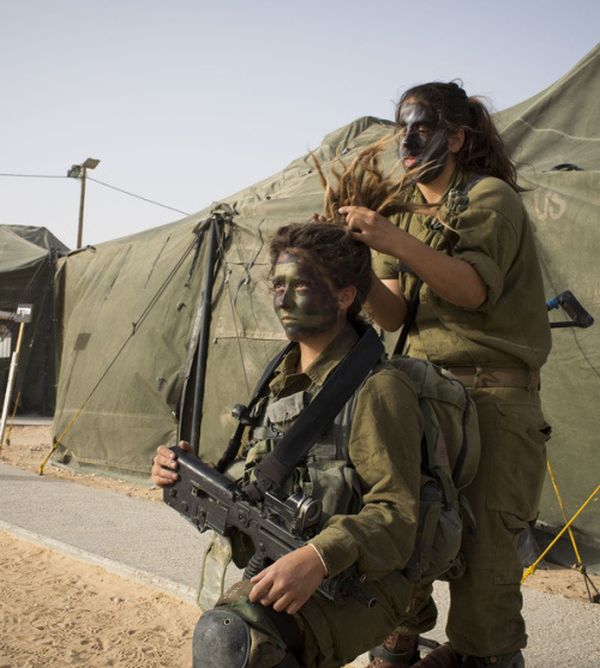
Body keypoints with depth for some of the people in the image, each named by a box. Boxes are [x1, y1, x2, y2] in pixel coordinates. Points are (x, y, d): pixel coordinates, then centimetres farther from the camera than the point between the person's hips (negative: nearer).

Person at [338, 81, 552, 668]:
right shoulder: (406, 212, 17)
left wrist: (395, 242, -26)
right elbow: (393, 316, 6)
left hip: (493, 391, -5)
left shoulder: (491, 196, -1)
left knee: (481, 536, -9)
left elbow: (473, 288, -17)